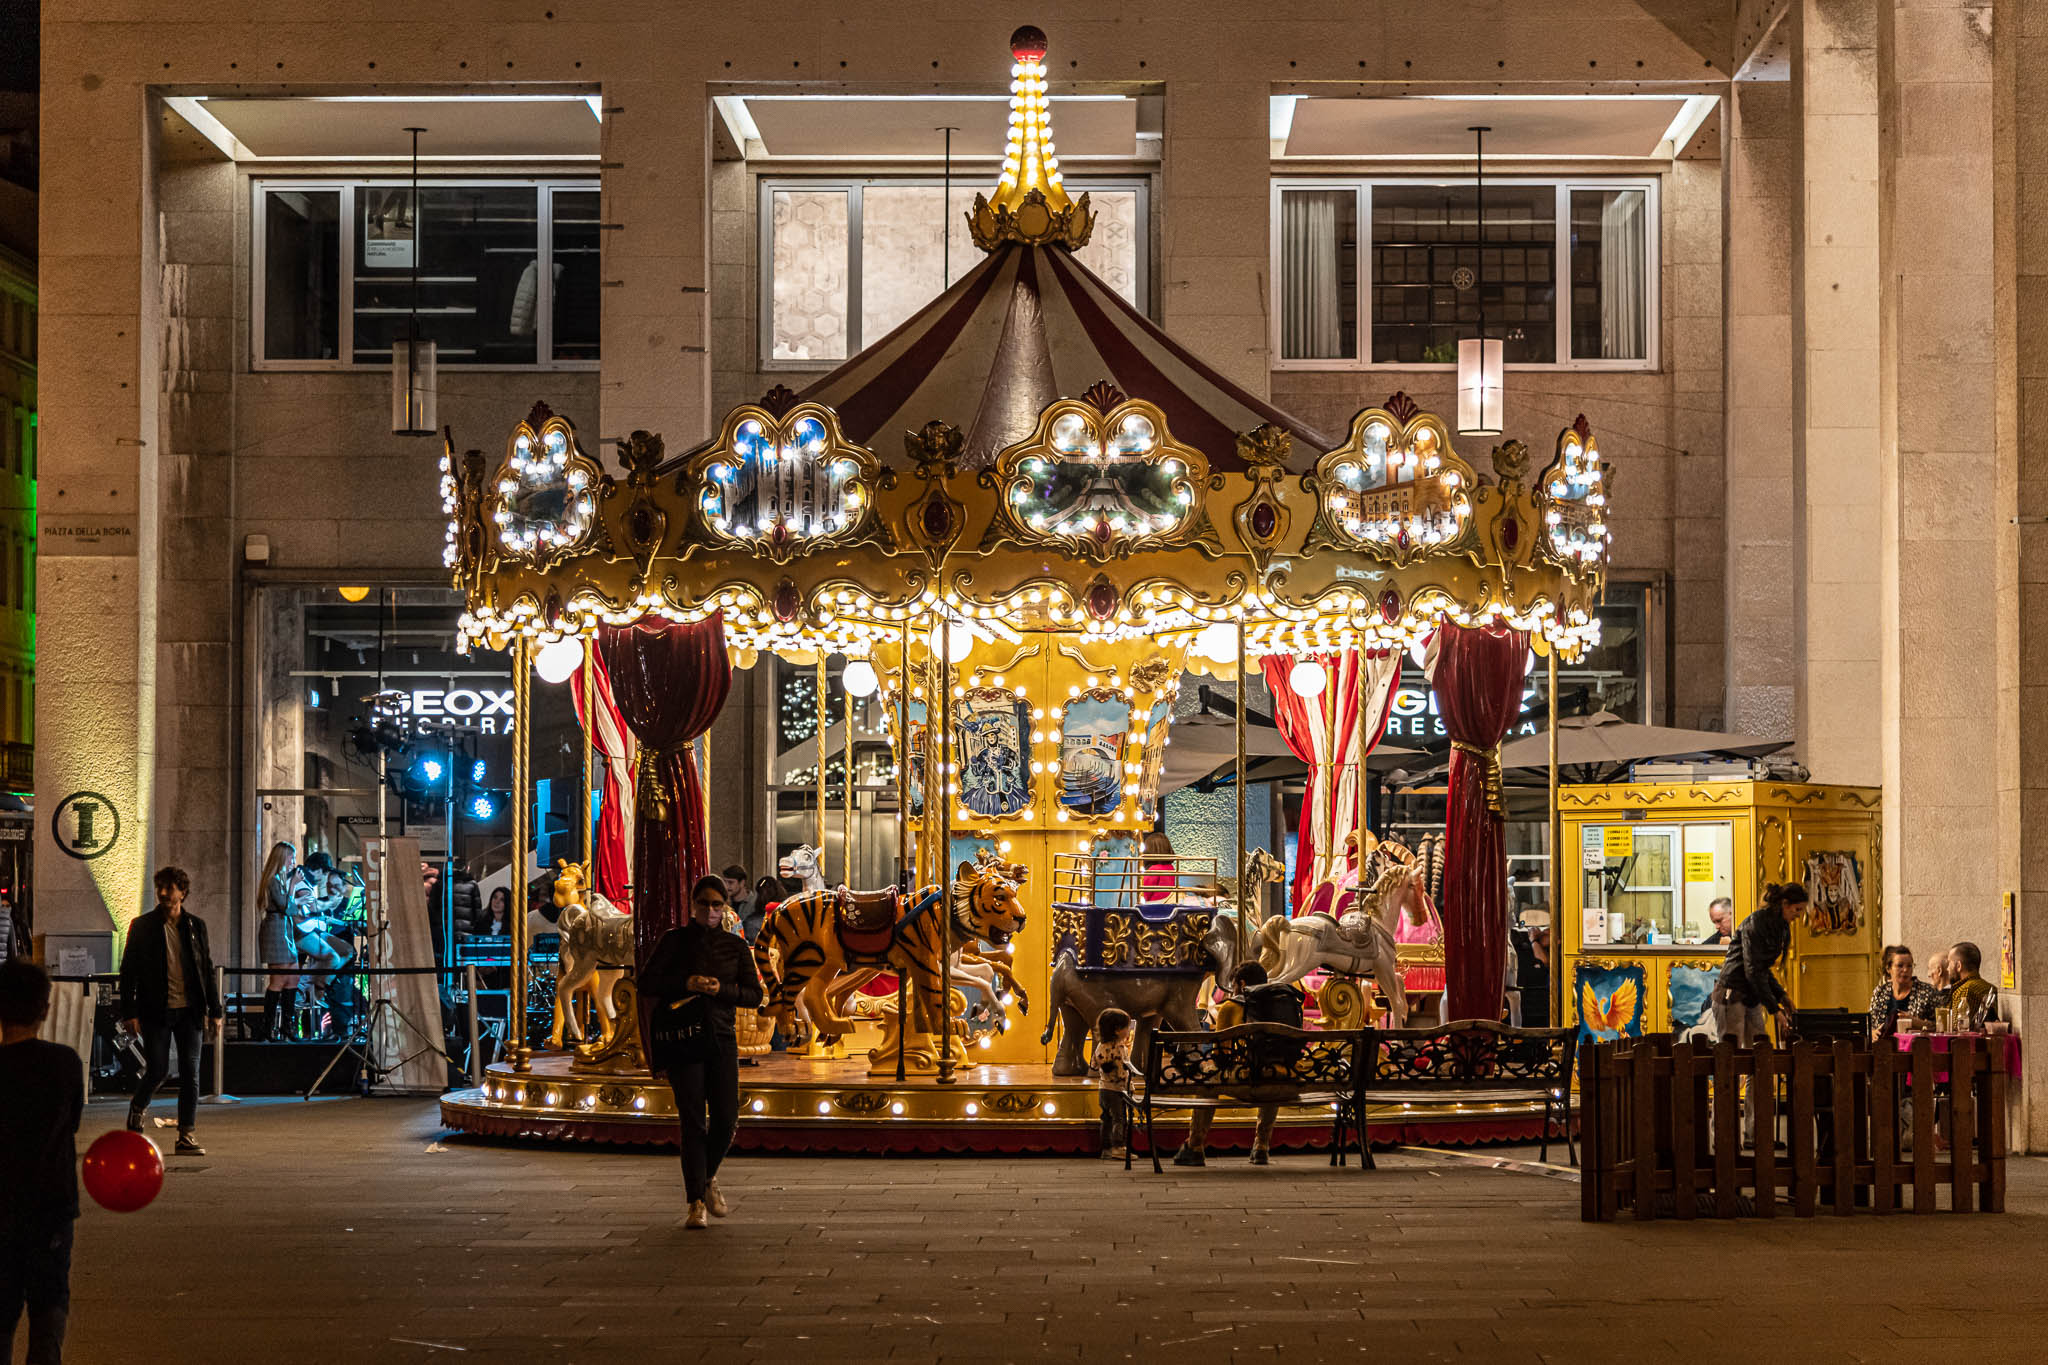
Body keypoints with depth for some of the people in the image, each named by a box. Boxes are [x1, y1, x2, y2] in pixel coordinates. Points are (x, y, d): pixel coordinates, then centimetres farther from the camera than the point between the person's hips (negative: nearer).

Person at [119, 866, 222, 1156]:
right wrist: (130, 1012, -7)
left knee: (190, 1072, -1)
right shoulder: (142, 926, 1)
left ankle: (186, 1135, 4)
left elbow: (207, 969, 12)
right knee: (158, 1069, -4)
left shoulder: (195, 926, 8)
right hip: (156, 1012, -2)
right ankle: (136, 1112, 25)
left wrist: (214, 1011, 9)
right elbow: (128, 971, 0)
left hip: (188, 1011, 2)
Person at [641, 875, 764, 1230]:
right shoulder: (675, 941, 4)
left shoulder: (735, 946, 10)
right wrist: (686, 983, -16)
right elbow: (647, 983, -3)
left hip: (720, 1038, 2)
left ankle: (707, 1178, 26)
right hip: (681, 1038, -2)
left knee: (725, 1120, -3)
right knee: (693, 1121, -7)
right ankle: (696, 1203, -3)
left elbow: (754, 995, 6)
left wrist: (721, 989, -11)